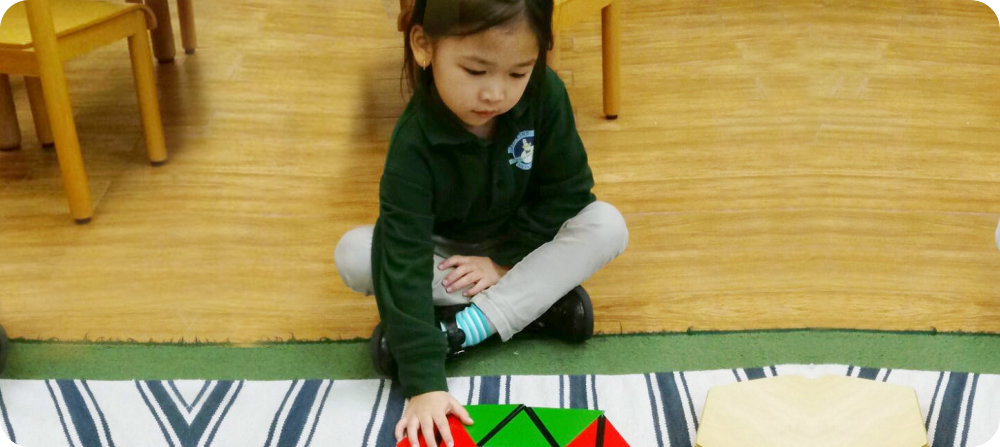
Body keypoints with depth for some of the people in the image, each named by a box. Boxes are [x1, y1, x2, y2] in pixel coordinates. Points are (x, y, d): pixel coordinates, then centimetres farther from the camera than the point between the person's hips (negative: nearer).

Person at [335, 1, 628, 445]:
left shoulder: (545, 95, -24)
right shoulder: (414, 143, -32)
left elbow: (569, 189, -13)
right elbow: (405, 261, -37)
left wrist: (506, 258, -19)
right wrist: (424, 381, -44)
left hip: (522, 246, 2)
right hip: (444, 254, -1)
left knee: (607, 226, -25)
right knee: (354, 254, -29)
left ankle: (458, 329, -26)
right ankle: (534, 301, -22)